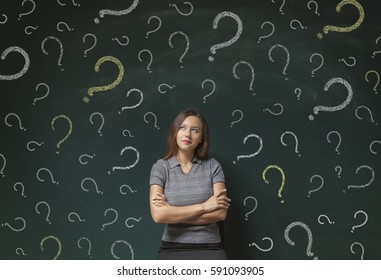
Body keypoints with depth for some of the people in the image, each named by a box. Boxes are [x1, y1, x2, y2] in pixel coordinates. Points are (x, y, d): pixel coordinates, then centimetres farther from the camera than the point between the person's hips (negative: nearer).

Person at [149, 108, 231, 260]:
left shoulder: (212, 166, 3)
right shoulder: (160, 167, 0)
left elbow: (221, 212, -6)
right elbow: (158, 215, -12)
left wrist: (173, 212, -9)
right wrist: (204, 206, -10)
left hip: (209, 248, 1)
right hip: (172, 249, -1)